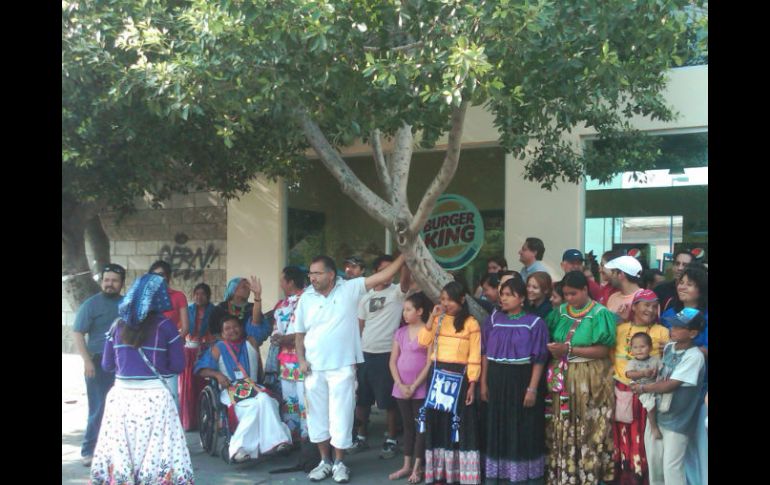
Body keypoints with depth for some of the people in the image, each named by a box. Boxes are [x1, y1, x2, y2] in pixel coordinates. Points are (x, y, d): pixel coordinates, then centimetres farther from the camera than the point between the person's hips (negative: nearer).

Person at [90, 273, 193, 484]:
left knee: (118, 453, 11)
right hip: (154, 396, -4)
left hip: (121, 394, 4)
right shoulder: (166, 326, -5)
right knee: (157, 452, 3)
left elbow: (107, 364, 11)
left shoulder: (118, 325, 5)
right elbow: (178, 366, -3)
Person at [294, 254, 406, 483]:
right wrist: (301, 359, -1)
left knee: (341, 415, 2)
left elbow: (383, 276, -9)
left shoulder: (350, 289, -4)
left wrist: (404, 255, -16)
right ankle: (325, 461, 24)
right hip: (314, 368, 3)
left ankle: (339, 463, 15)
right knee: (318, 415, 11)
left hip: (342, 366, -3)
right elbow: (300, 333, 10)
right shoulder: (306, 298, 5)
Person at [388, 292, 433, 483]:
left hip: (421, 389, -5)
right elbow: (393, 361, 7)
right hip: (401, 388, 5)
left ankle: (417, 468, 6)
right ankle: (406, 465, 19)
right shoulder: (400, 332, 8)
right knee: (407, 426, 12)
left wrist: (414, 386, -12)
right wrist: (400, 385, -5)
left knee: (420, 426, 1)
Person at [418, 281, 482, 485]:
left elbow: (474, 357, -6)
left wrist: (472, 384, -11)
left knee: (460, 423, -1)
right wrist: (432, 317, -9)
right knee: (438, 421, 8)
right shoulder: (437, 320, 11)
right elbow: (423, 341, -3)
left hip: (459, 376, -4)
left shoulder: (471, 323, -3)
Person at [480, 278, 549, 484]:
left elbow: (539, 359, -9)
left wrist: (532, 389, -14)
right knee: (497, 427, 10)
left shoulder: (534, 322, -7)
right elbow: (485, 353, 8)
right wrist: (484, 383, 5)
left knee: (522, 429, 4)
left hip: (522, 379, -4)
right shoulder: (493, 319, 4)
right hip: (497, 380, 4)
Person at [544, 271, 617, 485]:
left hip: (589, 381, -5)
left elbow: (603, 350, -13)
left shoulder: (600, 314, -7)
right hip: (562, 379, 5)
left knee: (587, 431, -1)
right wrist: (553, 349, -7)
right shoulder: (560, 312, 9)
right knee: (561, 430, 7)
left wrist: (569, 350, -17)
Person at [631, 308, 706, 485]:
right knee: (654, 460, 18)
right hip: (659, 413, 8)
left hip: (677, 421, -8)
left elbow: (669, 385, -20)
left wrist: (643, 388, -9)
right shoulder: (669, 347, 3)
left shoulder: (694, 357, -21)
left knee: (671, 467, -4)